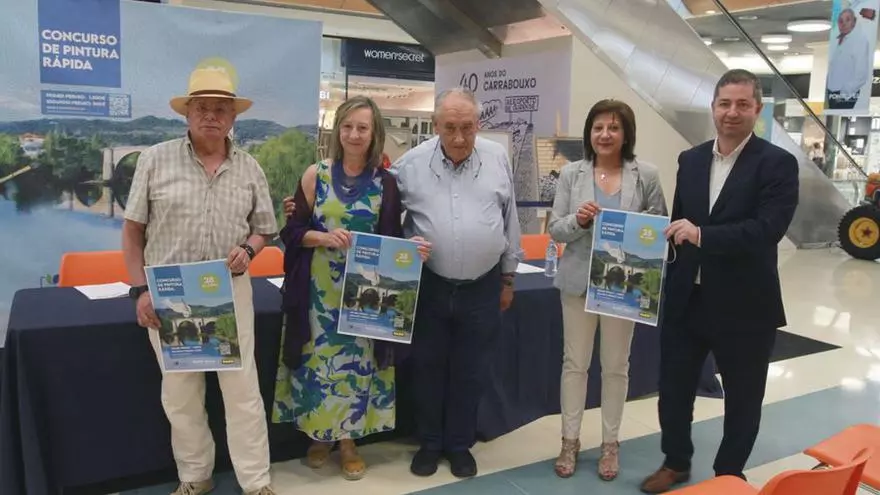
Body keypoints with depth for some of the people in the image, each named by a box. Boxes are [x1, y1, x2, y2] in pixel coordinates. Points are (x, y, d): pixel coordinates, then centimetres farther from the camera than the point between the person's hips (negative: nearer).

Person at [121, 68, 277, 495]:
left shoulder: (249, 168, 5)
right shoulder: (155, 160, -1)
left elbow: (264, 228, 12)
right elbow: (132, 231, 1)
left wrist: (248, 249, -10)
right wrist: (141, 290, -5)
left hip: (231, 292, 1)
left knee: (242, 390, 3)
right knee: (179, 392, 11)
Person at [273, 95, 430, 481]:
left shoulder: (386, 182, 0)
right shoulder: (316, 175, -2)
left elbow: (392, 237, 5)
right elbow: (292, 231, -1)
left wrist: (412, 247, -16)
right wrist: (324, 237, -19)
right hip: (319, 287, 0)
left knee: (356, 359, 9)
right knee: (319, 357, 9)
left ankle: (348, 439, 26)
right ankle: (319, 434, 29)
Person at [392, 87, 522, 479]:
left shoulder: (498, 159, -1)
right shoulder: (411, 164, -6)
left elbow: (510, 221, 6)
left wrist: (508, 277, 9)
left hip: (482, 288, 1)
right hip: (429, 286, 0)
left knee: (470, 372, 12)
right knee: (428, 368, 12)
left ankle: (460, 445, 30)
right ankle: (429, 443, 31)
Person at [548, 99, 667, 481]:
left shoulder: (646, 175, -3)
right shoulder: (572, 173, -1)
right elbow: (555, 230, -2)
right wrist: (578, 220, -21)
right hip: (579, 281, 1)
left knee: (616, 365, 12)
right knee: (574, 362, 9)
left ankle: (610, 443, 28)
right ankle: (570, 440, 24)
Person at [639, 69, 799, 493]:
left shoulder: (778, 163, -9)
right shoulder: (690, 160, 6)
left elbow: (768, 229, -22)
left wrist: (702, 235, -32)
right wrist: (664, 279, 12)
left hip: (744, 305, -4)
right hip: (686, 298, 4)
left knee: (742, 398, 13)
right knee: (673, 387, 15)